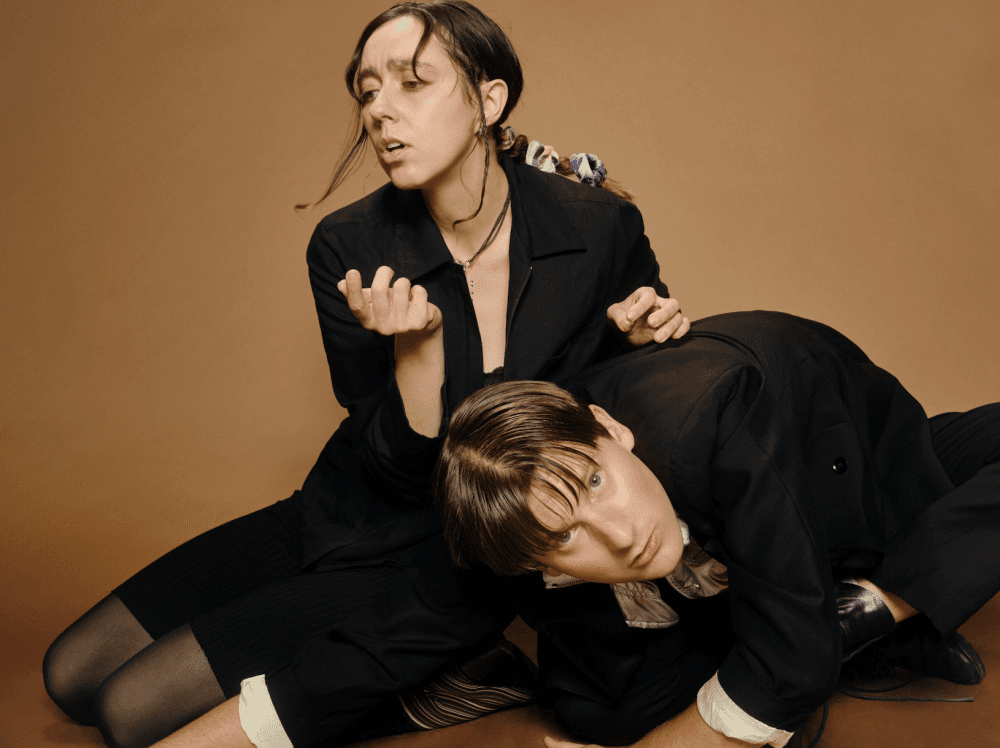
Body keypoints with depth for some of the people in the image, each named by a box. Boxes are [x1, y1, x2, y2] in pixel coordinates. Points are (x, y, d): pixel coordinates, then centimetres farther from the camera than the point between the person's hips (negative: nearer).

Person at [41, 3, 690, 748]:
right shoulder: (349, 250, -12)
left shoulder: (600, 226, -15)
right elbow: (400, 469, -12)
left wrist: (645, 330, -18)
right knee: (75, 673, 8)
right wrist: (418, 343, -30)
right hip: (352, 519, 4)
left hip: (453, 572, -4)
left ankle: (434, 680, 6)